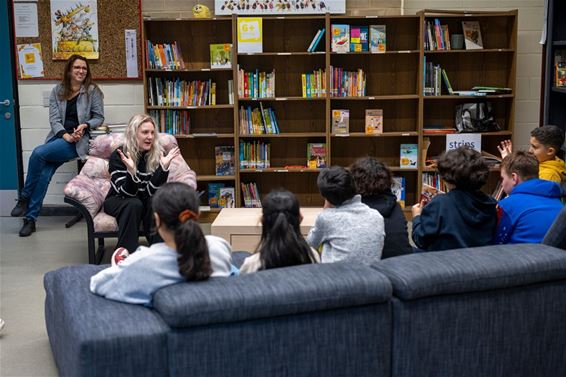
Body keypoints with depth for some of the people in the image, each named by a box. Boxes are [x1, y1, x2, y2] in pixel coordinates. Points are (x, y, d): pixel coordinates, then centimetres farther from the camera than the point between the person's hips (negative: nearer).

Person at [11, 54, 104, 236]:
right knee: (44, 173, -21)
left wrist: (85, 125, -15)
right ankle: (30, 218, -12)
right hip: (58, 137, 4)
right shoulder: (57, 91, 11)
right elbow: (54, 118, 3)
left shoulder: (92, 90, 3)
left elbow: (99, 117, 5)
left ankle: (24, 198, -10)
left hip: (78, 140, -3)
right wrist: (65, 135, -15)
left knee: (38, 153, -28)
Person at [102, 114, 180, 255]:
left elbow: (151, 191, -19)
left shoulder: (157, 154, -10)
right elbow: (127, 193, -25)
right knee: (134, 204, -33)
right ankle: (125, 254, -32)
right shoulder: (118, 156, -18)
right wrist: (131, 171, -43)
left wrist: (164, 166, -31)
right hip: (119, 201, -2)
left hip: (144, 200, 2)